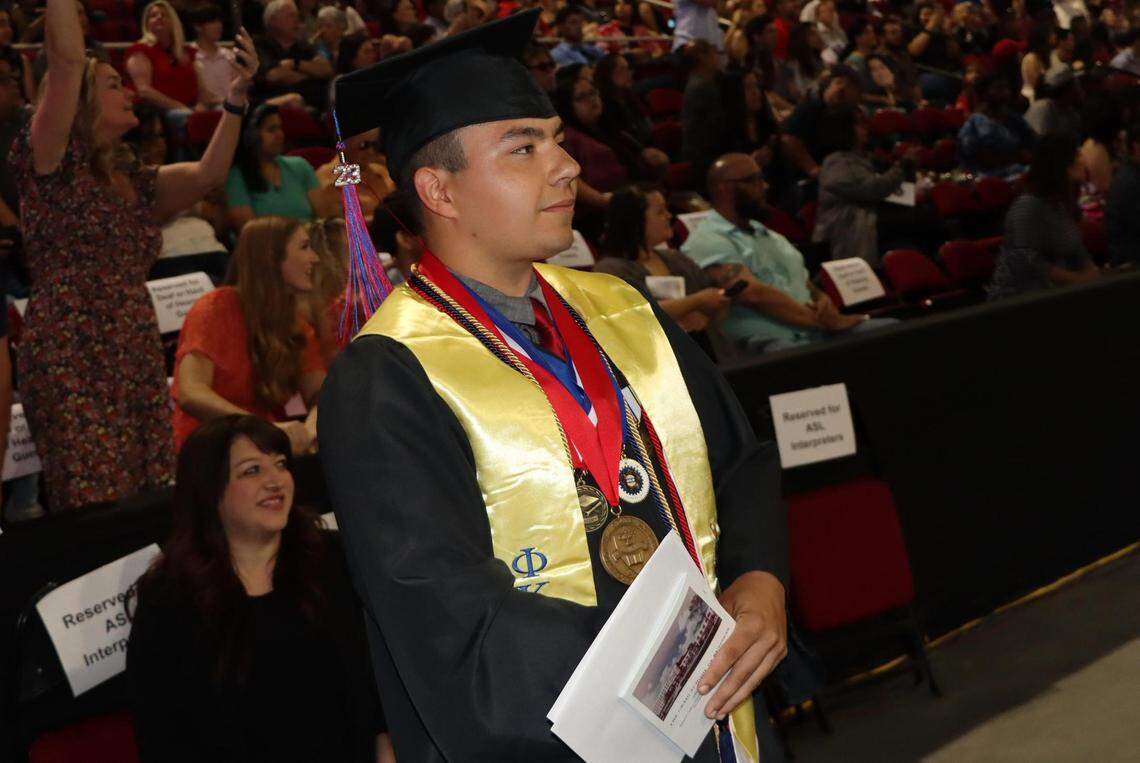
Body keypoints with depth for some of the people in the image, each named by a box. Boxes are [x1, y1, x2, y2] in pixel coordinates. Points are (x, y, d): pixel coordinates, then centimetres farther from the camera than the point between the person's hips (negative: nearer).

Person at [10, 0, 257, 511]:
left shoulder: (135, 185, 18)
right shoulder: (52, 166, -1)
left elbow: (206, 175, 4)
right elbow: (66, 59, -11)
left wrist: (236, 96, 0)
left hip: (140, 367, 7)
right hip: (72, 368, -7)